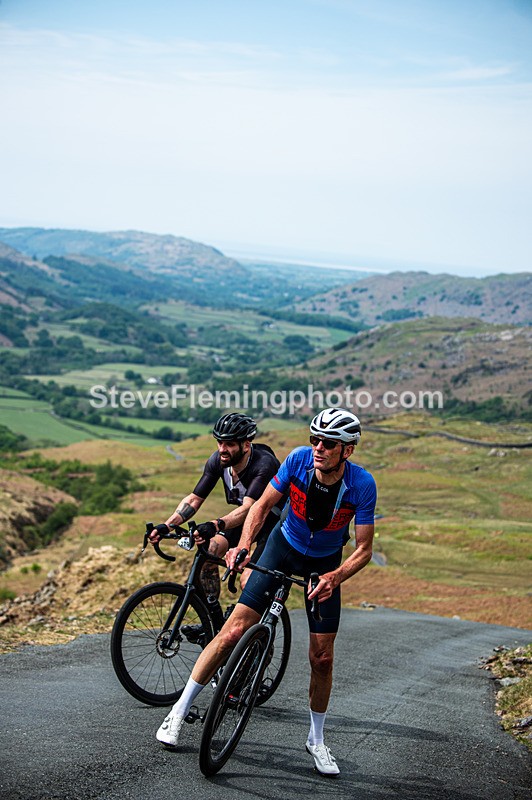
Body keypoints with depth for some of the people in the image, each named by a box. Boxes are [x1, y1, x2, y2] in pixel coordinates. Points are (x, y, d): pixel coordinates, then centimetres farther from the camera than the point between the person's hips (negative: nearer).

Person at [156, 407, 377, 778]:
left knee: (322, 658, -1)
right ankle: (180, 710, 2)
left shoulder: (362, 484, -25)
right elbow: (262, 505, -12)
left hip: (326, 564, 0)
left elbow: (364, 549, -21)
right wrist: (244, 546, -27)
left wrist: (335, 577, -38)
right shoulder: (299, 459, -23)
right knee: (234, 631, -10)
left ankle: (317, 739, 21)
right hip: (284, 547, 0)